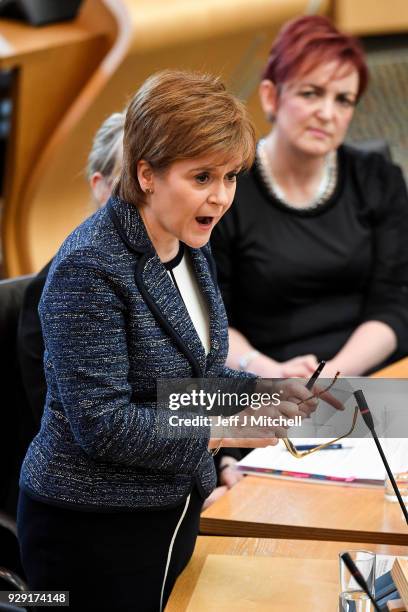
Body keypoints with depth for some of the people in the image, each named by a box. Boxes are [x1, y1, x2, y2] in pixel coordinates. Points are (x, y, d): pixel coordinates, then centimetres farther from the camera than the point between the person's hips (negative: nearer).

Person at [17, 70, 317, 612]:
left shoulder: (191, 247, 3)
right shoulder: (90, 267, -23)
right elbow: (102, 424, -25)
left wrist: (261, 390, -4)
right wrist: (225, 430, -22)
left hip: (177, 509, 8)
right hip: (93, 527, -8)